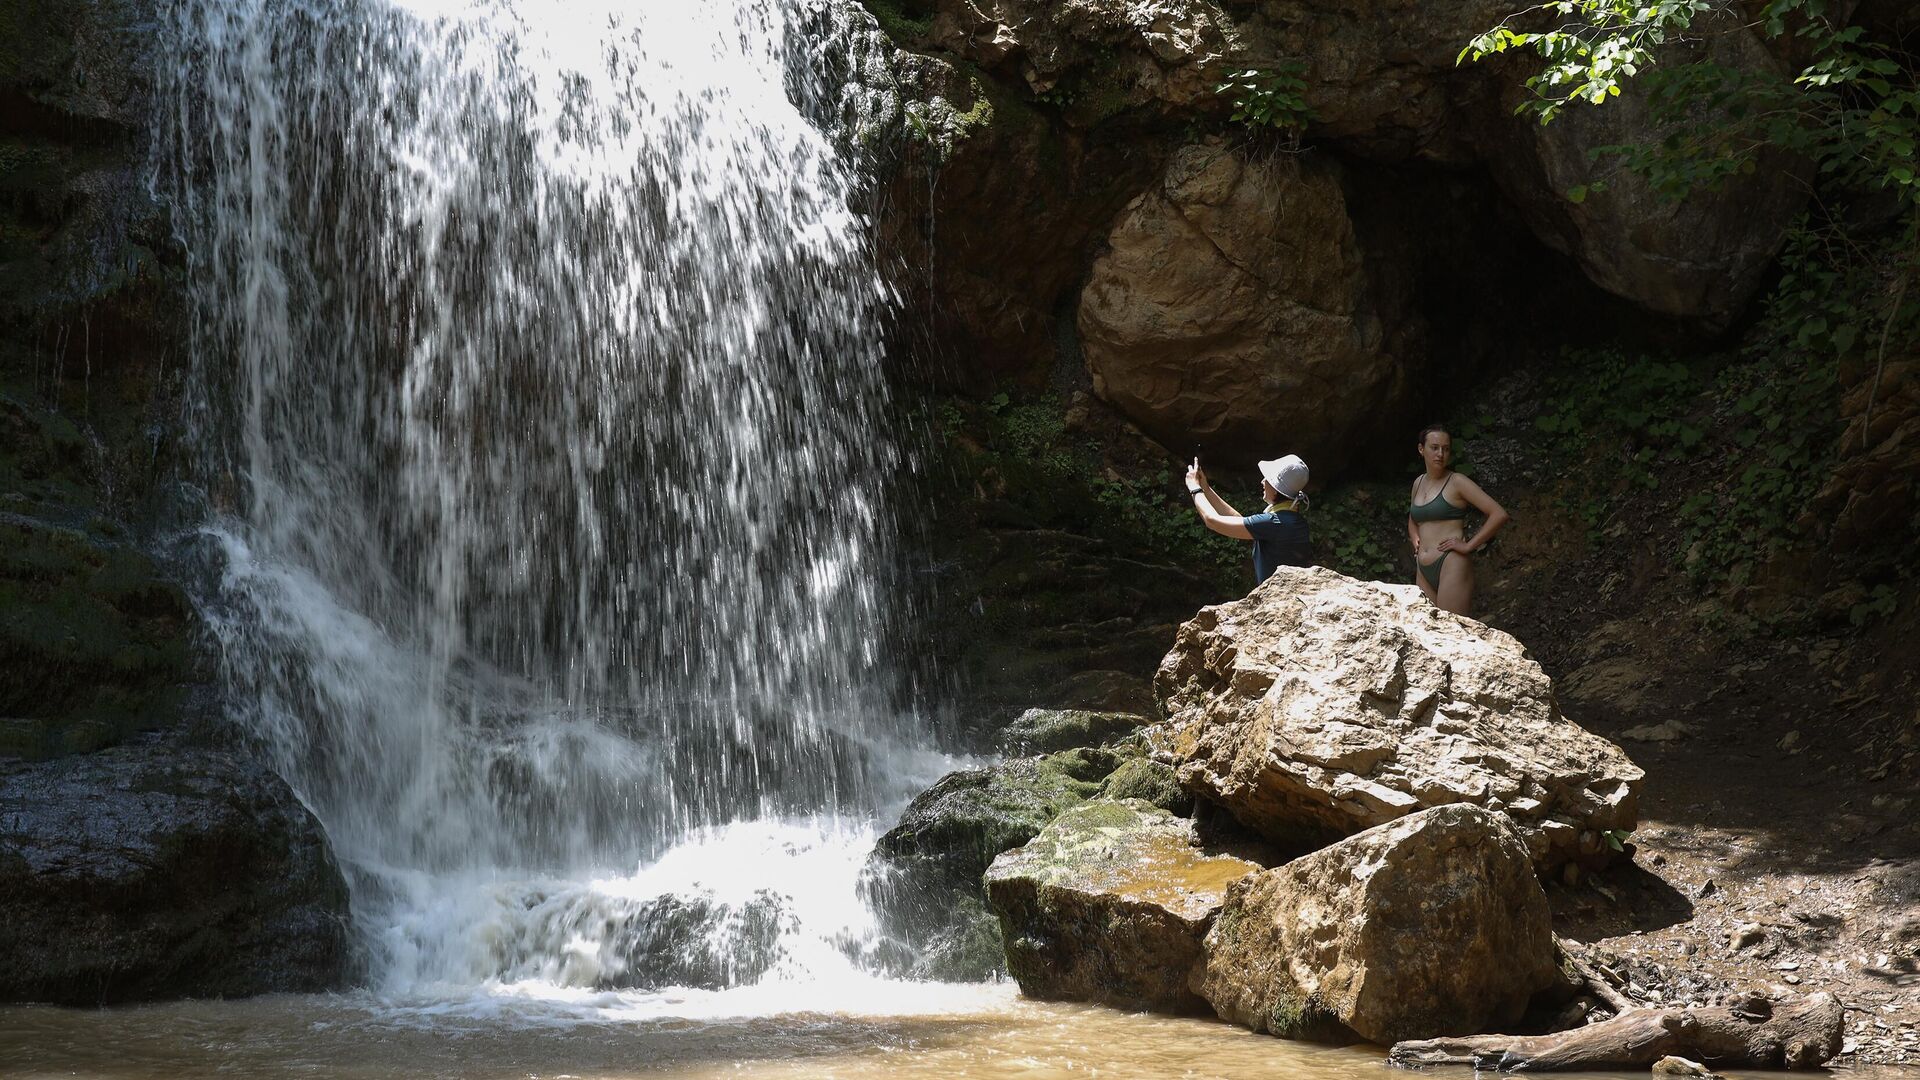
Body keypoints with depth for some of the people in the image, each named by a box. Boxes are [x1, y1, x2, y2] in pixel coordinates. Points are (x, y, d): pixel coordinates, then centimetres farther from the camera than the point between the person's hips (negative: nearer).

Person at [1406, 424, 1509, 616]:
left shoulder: (1457, 482, -4)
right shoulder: (1419, 483, 16)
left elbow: (1500, 515, -11)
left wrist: (1469, 546, -11)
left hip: (1451, 565, -7)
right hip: (1423, 571, 7)